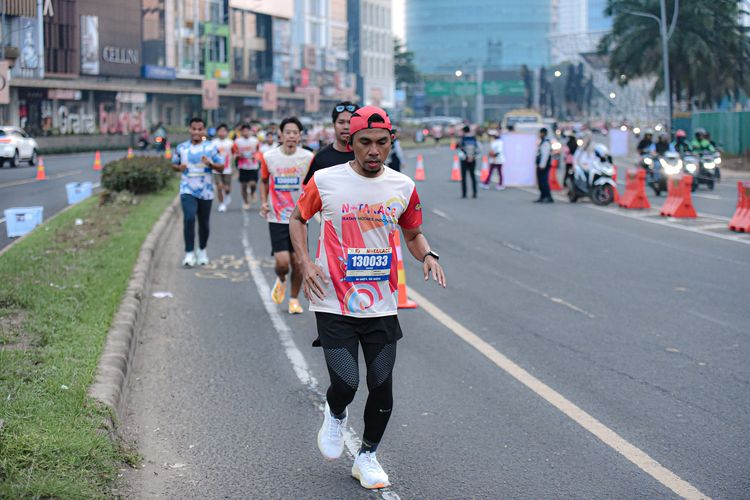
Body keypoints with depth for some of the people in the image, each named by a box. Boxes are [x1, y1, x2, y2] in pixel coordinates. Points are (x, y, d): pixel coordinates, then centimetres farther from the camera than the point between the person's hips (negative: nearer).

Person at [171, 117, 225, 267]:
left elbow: (221, 167, 1)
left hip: (205, 191, 1)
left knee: (204, 223, 11)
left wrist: (210, 164, -18)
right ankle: (189, 254, -14)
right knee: (189, 218, -19)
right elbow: (173, 164, 16)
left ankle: (202, 251, 33)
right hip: (188, 190, -1)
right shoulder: (181, 148, 3)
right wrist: (179, 167, -6)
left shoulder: (211, 147, 0)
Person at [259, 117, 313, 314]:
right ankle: (280, 281, 25)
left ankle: (294, 299, 23)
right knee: (282, 261, -11)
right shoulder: (268, 157, -2)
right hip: (277, 218, -1)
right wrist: (263, 202, 0)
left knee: (298, 262, 2)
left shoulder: (308, 157, -3)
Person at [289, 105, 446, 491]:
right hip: (334, 305, -3)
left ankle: (367, 457, 28)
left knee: (382, 387, 5)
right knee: (346, 384, -13)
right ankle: (335, 415, 25)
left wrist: (427, 255, -6)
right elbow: (298, 218, 10)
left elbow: (413, 233, 16)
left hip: (382, 307, 3)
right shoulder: (325, 181, -6)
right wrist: (305, 261, -5)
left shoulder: (403, 186, 2)